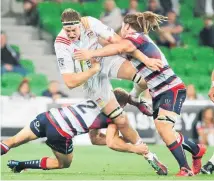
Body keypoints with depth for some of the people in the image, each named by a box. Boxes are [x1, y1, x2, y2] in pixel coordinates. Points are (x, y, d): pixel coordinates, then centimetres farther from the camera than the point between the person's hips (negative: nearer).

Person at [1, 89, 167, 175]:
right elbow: (112, 144, -1)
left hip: (47, 116, 5)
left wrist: (122, 139, 30)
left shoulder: (95, 101, 30)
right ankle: (22, 165, 6)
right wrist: (135, 149, 11)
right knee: (64, 163, 22)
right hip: (60, 133, -5)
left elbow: (95, 139, 33)